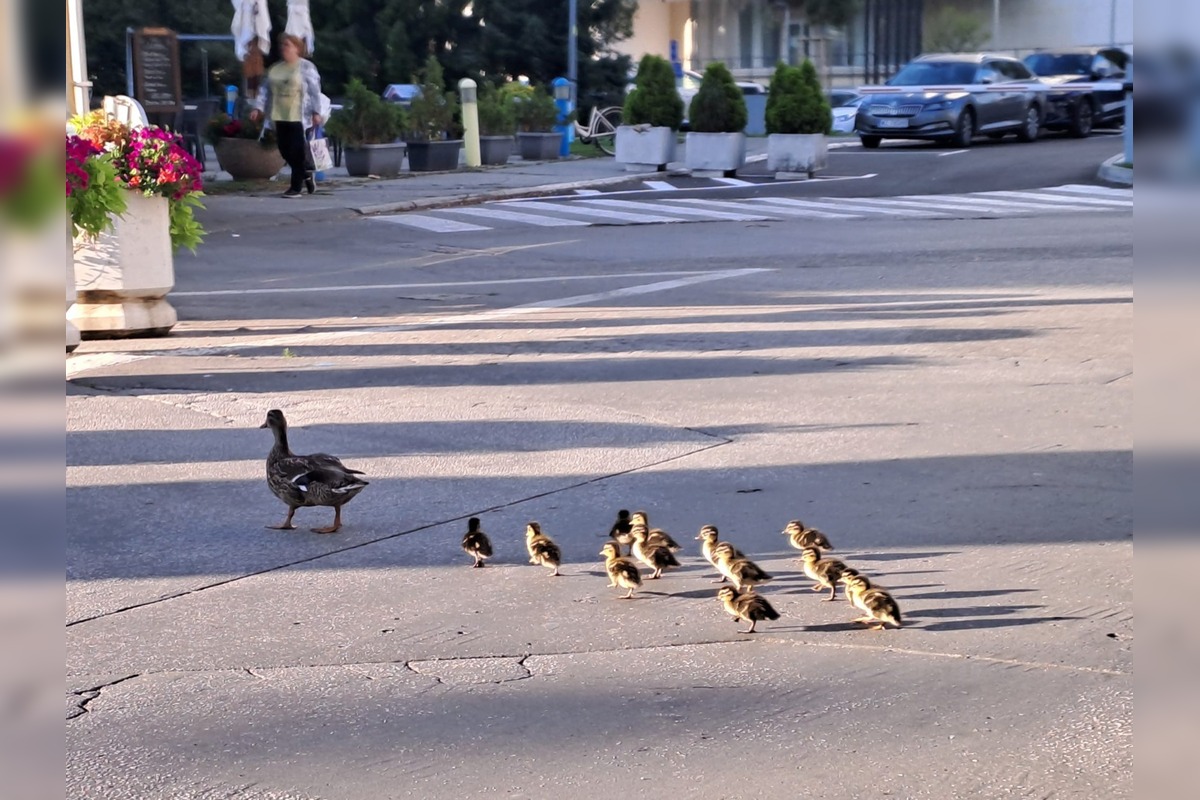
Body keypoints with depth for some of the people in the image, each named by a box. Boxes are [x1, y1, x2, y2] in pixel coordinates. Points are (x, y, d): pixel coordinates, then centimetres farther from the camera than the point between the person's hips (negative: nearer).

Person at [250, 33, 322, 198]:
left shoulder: (306, 67, -3)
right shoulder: (274, 68, 14)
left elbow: (315, 91, -7)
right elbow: (265, 89, 13)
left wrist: (316, 112, -13)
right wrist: (258, 108, 3)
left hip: (299, 117, -6)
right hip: (279, 117, 6)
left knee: (298, 152, -6)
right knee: (285, 151, 8)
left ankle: (296, 186, 0)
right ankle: (306, 175, 28)